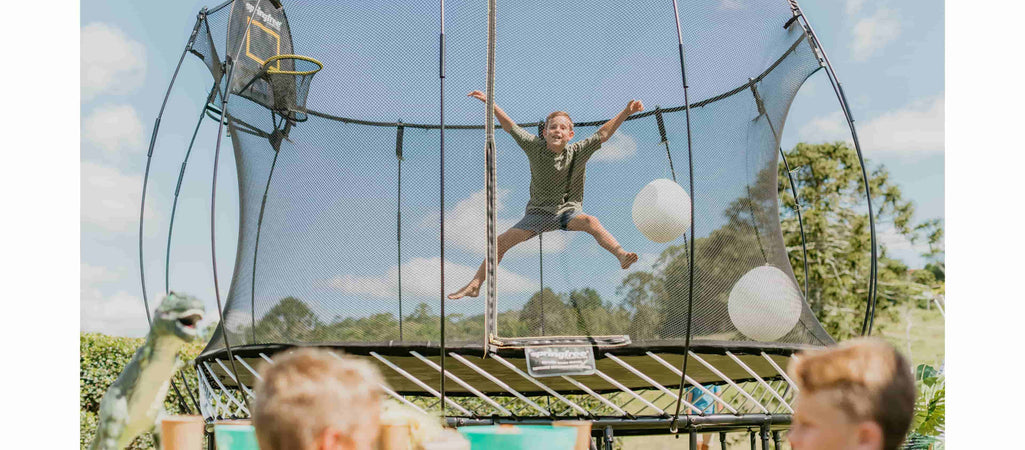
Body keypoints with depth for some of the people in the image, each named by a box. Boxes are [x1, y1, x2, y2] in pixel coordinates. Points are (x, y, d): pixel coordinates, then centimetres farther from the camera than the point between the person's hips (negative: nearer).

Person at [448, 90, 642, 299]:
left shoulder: (578, 152, -10)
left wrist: (626, 112, -24)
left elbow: (603, 134, -15)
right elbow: (510, 127, -2)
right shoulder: (535, 147, -7)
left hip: (568, 211, -1)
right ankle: (474, 286, -1)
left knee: (591, 222, -34)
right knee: (501, 242, -8)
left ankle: (621, 255, -44)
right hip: (539, 212, 2)